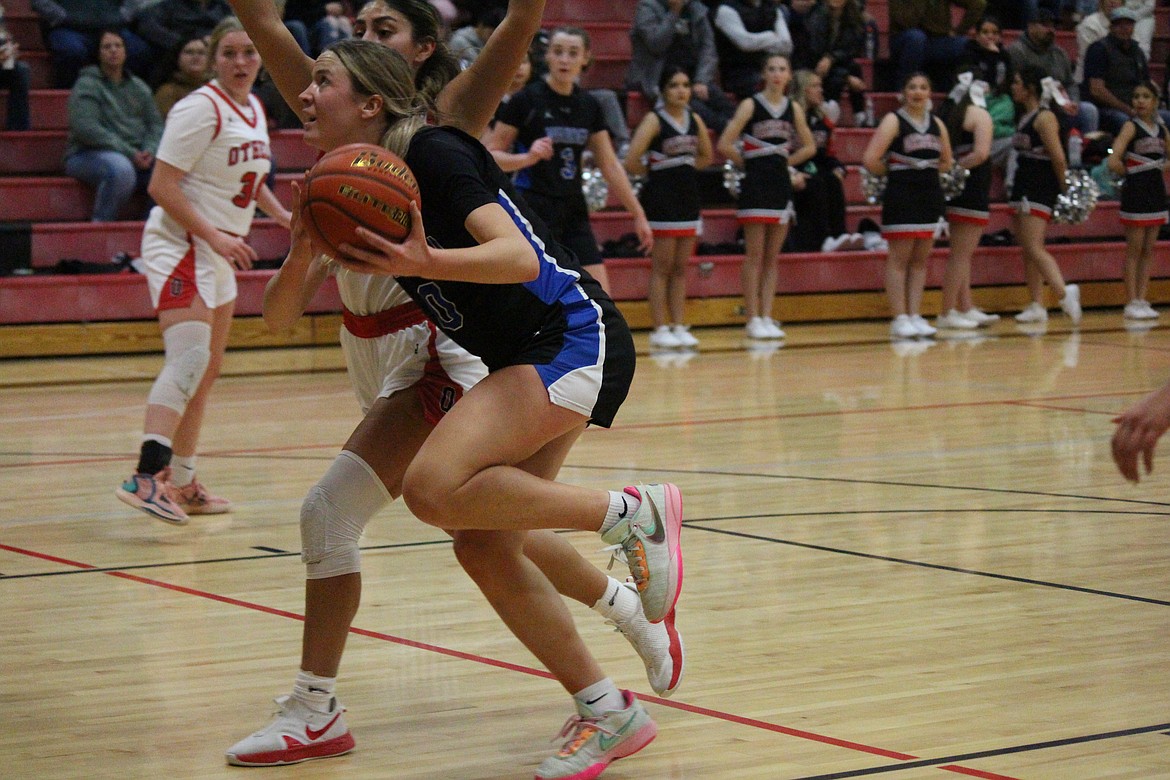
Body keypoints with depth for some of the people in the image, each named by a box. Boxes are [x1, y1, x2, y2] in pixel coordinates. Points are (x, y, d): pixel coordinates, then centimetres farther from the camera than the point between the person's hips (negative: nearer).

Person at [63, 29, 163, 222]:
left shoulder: (139, 87, 19)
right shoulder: (87, 85, -1)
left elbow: (155, 124, 13)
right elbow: (86, 129, -14)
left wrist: (149, 151, -11)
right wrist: (129, 153, -19)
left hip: (136, 157, 6)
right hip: (89, 155, -6)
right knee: (121, 169, -39)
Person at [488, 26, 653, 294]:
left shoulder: (589, 105, 8)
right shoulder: (526, 99, -8)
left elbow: (610, 165, 14)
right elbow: (490, 154, -6)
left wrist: (638, 215, 14)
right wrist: (528, 157, -24)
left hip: (574, 213, 6)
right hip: (534, 211, -6)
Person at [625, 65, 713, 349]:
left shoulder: (695, 120, 9)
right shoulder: (654, 120, -10)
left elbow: (706, 156, 23)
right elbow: (631, 162, -17)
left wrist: (685, 168, 8)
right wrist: (655, 172, -1)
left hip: (689, 198, 6)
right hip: (661, 199, -6)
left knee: (681, 268, 8)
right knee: (662, 267, -3)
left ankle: (679, 327, 12)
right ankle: (660, 329, 1)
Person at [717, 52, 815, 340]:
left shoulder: (794, 109, 8)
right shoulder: (751, 105, -5)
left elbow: (809, 147, 19)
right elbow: (725, 145, -10)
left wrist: (785, 161, 8)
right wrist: (749, 163, -2)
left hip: (781, 185, 5)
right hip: (755, 186, -5)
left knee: (773, 257, 6)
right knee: (754, 255, -3)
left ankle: (767, 317, 10)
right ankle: (752, 319, 0)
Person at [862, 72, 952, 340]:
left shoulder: (937, 124, 11)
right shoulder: (894, 121, -5)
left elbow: (946, 162, 21)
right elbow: (870, 160, -14)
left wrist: (926, 173, 8)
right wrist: (894, 173, -1)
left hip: (930, 194, 6)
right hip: (901, 196, -6)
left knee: (921, 259, 7)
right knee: (899, 258, -3)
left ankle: (916, 316, 11)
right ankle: (900, 318, -2)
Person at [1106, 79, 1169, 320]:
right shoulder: (1131, 127, -9)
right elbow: (1114, 162, -20)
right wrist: (1131, 173, -5)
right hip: (1135, 193, -6)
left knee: (1148, 251, 7)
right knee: (1134, 250, -1)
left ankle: (1142, 301, 11)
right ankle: (1132, 303, 2)